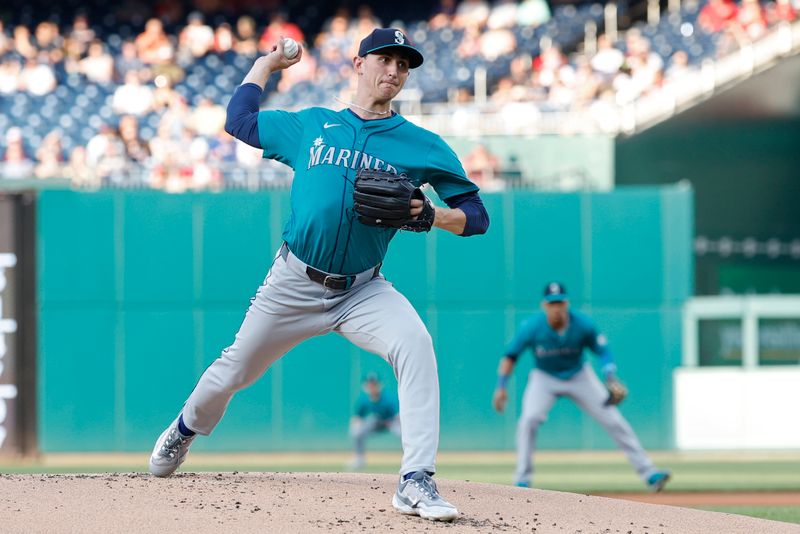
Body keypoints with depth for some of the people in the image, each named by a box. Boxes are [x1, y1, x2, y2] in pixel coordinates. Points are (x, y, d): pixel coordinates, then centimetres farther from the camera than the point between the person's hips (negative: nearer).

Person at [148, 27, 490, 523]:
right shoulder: (310, 125, 5)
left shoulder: (422, 146, -1)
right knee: (234, 371, 12)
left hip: (363, 291, -1)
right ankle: (186, 429, 48)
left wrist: (431, 214, -22)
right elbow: (240, 118, 19)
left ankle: (416, 484, -33)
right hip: (294, 286, 1)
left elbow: (476, 215, -3)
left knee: (415, 343, -30)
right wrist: (266, 63, 27)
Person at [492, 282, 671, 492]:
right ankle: (522, 480, -11)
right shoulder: (532, 327, -23)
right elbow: (510, 355, -13)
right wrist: (501, 387, -20)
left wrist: (611, 378, -26)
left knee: (613, 420, -5)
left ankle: (648, 473, 1)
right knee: (529, 420, -24)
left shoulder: (582, 324, -22)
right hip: (545, 379, -1)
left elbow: (603, 350, -10)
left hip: (579, 377, 1)